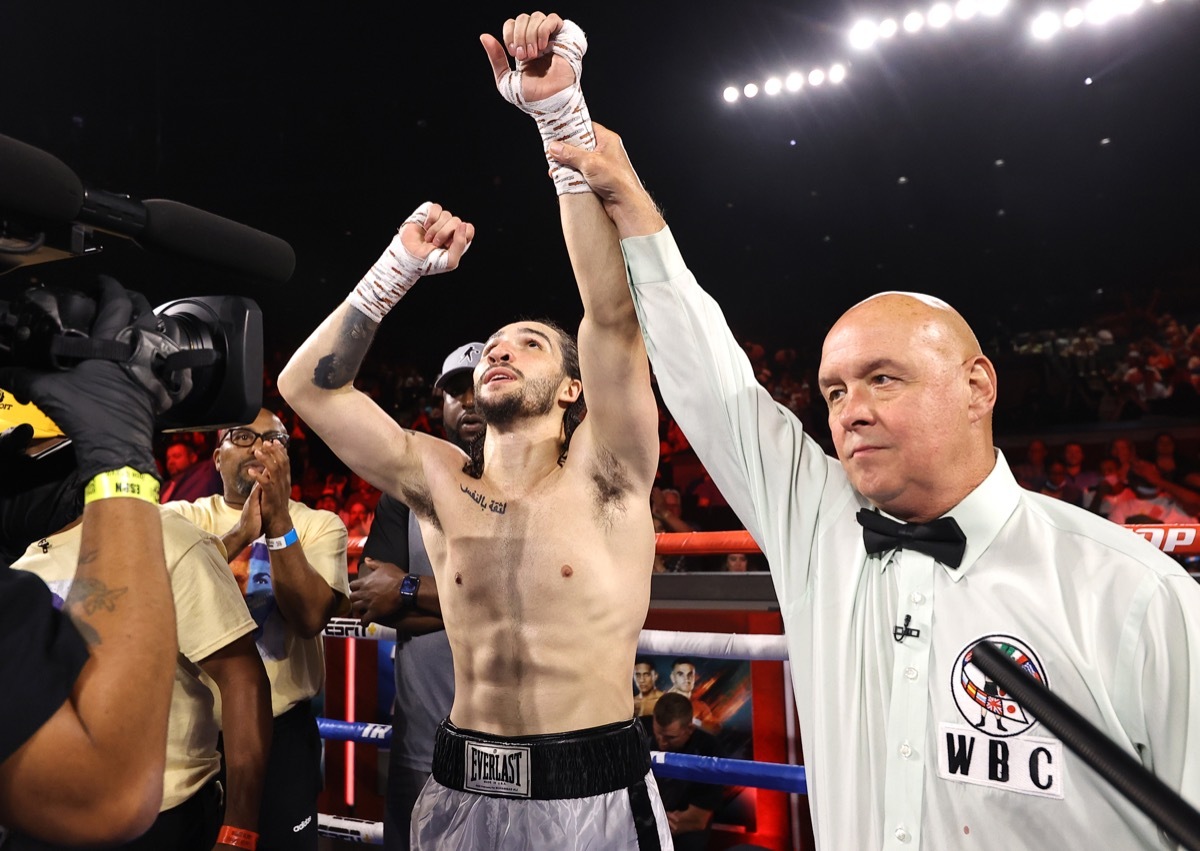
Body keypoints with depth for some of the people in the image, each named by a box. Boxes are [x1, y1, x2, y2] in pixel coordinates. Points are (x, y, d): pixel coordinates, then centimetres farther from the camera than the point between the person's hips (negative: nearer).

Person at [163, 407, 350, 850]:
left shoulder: (320, 525, -3)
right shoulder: (180, 517, 1)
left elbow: (310, 616, -18)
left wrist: (279, 522, -26)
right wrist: (242, 532, -29)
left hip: (282, 729, -1)